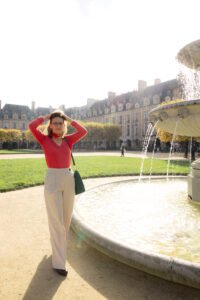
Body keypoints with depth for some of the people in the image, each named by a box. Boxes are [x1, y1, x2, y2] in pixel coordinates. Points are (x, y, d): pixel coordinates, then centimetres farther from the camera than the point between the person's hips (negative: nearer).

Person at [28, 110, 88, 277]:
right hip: (52, 181, -4)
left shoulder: (68, 140, 10)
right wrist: (46, 117, 1)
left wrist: (69, 119, 5)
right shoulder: (44, 139, 2)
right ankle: (58, 262, 4)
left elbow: (84, 132, -5)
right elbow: (32, 126, -15)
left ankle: (59, 243, 46)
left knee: (66, 218, 17)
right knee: (56, 222, -6)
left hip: (69, 180, 4)